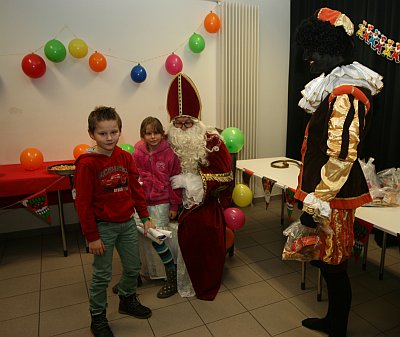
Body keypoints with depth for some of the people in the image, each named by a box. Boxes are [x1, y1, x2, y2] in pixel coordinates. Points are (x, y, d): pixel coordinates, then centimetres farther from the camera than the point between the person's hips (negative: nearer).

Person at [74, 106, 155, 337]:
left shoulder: (125, 157, 0)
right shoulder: (87, 163, -15)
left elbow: (136, 188, 6)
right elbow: (83, 203, -13)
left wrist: (145, 217, 4)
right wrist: (91, 236, -11)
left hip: (127, 222, 5)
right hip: (103, 226, -5)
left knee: (133, 266, 17)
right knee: (102, 275, 8)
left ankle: (128, 300, 44)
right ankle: (98, 318, 31)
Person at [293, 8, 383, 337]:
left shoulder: (346, 94, -20)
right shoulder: (336, 86, 12)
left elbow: (341, 157, -24)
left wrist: (315, 203, -20)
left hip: (333, 196, -10)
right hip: (329, 190, 10)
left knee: (334, 265, 7)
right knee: (329, 261, 21)